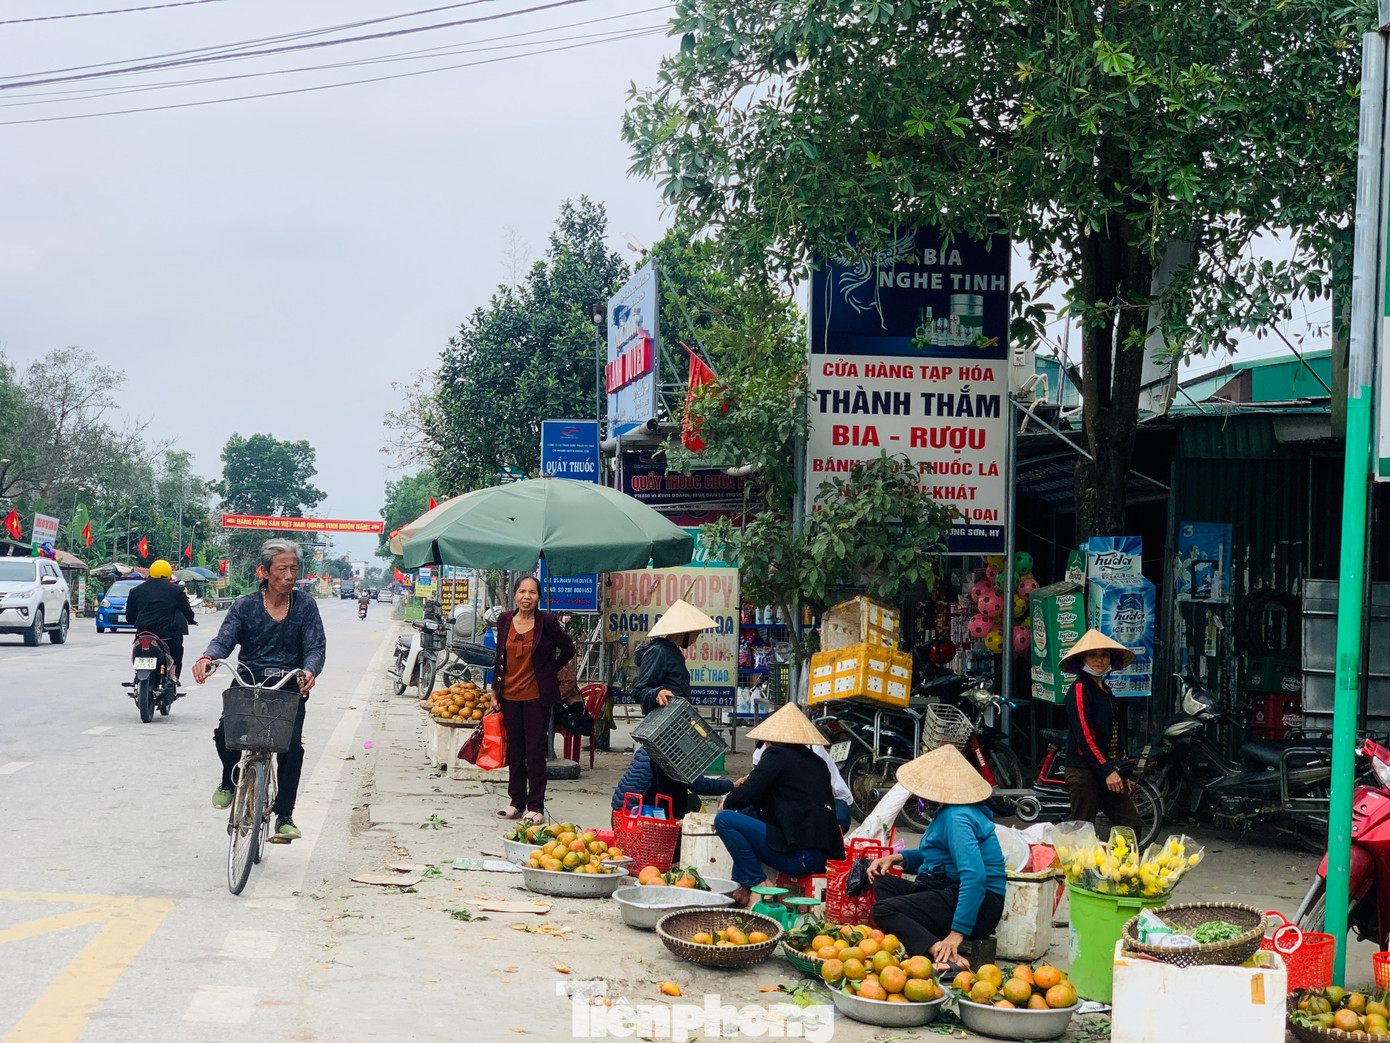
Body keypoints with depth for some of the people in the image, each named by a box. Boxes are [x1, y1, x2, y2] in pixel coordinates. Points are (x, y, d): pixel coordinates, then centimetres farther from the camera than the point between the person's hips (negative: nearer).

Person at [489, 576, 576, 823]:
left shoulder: (547, 622, -8)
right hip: (509, 695, 4)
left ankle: (535, 807, 4)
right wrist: (495, 693, 10)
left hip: (536, 696, -4)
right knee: (514, 751, 11)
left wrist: (548, 672, 8)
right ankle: (517, 802, 21)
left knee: (535, 752, -2)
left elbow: (568, 649, 5)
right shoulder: (504, 620, 4)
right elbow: (500, 658, 12)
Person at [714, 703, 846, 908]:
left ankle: (757, 884, -6)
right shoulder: (818, 762, 19)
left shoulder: (777, 755, -5)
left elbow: (746, 795, -10)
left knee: (724, 819, -9)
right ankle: (741, 886, 21)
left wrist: (727, 803, 13)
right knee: (747, 815, 27)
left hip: (799, 856, -9)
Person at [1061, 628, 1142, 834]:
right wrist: (1107, 771, -20)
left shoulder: (1105, 690, 18)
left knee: (1132, 827, 1)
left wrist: (1122, 775, 19)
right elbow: (1084, 736, -16)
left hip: (1109, 772, 8)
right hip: (1084, 770, -8)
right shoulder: (1079, 688, -8)